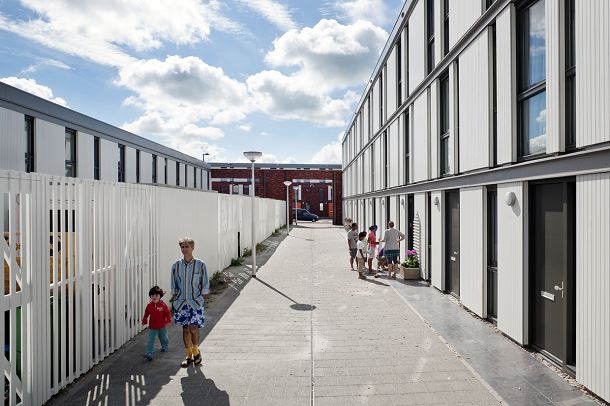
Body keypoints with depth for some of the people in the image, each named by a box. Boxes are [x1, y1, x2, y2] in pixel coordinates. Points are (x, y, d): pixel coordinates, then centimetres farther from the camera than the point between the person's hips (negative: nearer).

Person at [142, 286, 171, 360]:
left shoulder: (163, 305, -13)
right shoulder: (149, 305, -6)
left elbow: (167, 313, -9)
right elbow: (146, 314, 4)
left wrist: (168, 320, -16)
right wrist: (144, 321, 1)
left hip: (161, 326, -1)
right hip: (152, 326, 1)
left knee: (163, 337, 20)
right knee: (150, 340, -5)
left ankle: (165, 346, 45)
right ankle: (149, 353, -4)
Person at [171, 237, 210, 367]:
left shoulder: (200, 265, -5)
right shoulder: (176, 266, 2)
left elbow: (205, 285, 2)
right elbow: (174, 286, 11)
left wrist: (201, 298, -3)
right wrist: (174, 298, 5)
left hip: (195, 302, -3)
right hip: (181, 302, 3)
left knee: (193, 328, -8)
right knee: (185, 329, 9)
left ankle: (196, 352, 18)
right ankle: (189, 356, 24)